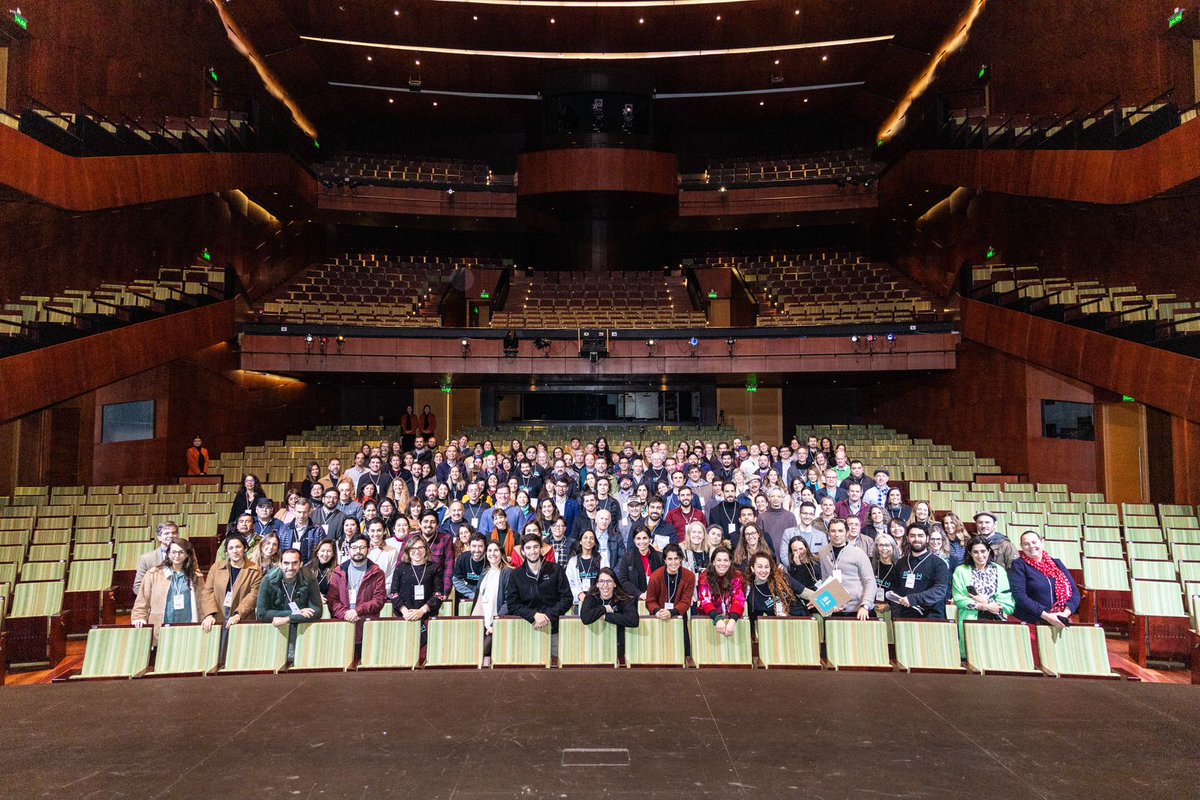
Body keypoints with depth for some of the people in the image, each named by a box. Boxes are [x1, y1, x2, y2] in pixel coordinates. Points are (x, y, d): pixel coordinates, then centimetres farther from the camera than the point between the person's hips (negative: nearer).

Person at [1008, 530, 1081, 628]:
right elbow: (1019, 596, -8)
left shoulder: (1056, 563, 15)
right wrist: (1046, 616, -14)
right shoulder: (1018, 565, 2)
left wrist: (1066, 613, -7)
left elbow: (1074, 590, 9)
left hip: (1061, 620, 3)